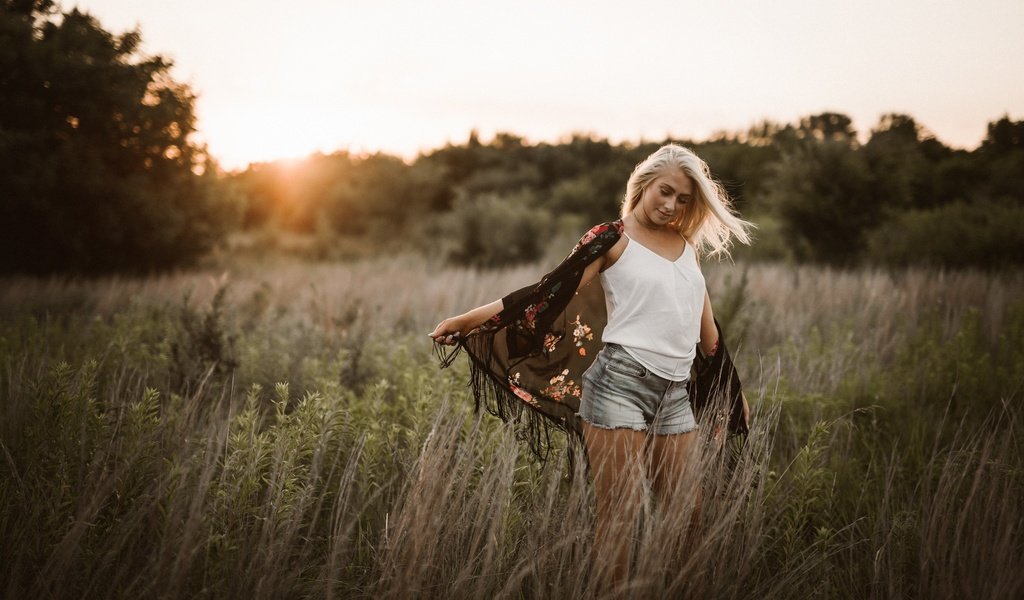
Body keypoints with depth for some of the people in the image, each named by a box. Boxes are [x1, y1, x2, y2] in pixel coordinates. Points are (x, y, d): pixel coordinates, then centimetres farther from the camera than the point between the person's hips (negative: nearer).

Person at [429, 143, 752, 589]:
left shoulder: (687, 245, 16)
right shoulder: (613, 239, 0)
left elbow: (706, 324, 23)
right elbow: (549, 294, -7)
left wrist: (734, 389, 26)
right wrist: (468, 320, -15)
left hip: (675, 396, 6)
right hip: (619, 384, -6)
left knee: (687, 512, 8)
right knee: (619, 514, -5)